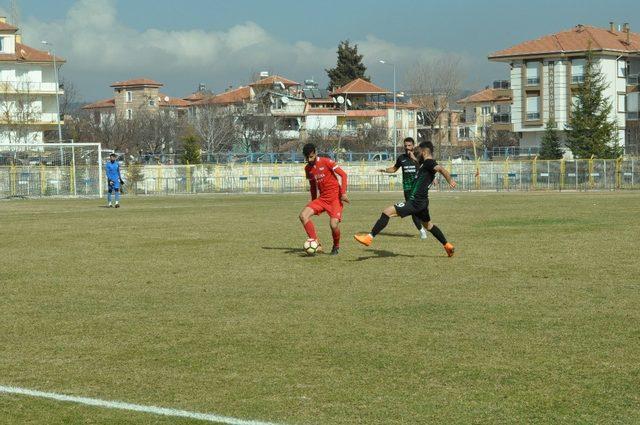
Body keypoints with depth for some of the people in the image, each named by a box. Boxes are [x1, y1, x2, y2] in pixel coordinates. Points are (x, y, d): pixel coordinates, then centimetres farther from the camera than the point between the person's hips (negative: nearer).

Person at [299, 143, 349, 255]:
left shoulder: (326, 162, -10)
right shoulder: (308, 169, 8)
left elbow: (343, 174, -10)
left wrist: (343, 193, -17)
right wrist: (313, 203, 21)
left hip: (335, 197, -6)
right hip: (322, 198, 6)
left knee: (334, 224, -21)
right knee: (303, 215, -15)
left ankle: (336, 246, 11)